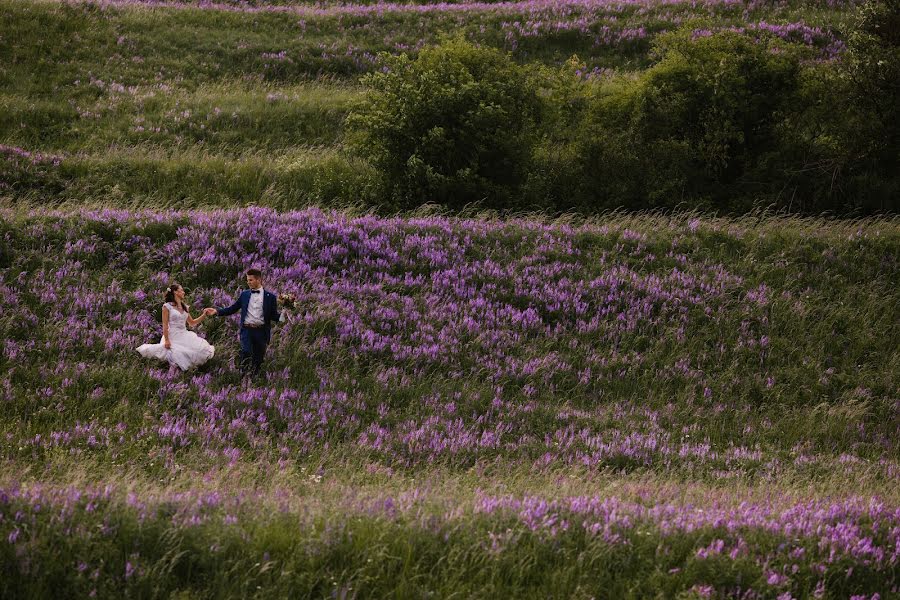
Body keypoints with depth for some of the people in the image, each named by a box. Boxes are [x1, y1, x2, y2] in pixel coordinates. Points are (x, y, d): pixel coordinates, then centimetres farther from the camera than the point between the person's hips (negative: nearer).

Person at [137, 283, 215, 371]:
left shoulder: (185, 307, 17)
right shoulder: (167, 306, -2)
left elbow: (192, 323, 23)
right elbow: (165, 325, -7)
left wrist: (204, 315, 15)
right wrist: (166, 340, -15)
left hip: (184, 335, 6)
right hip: (173, 337, -6)